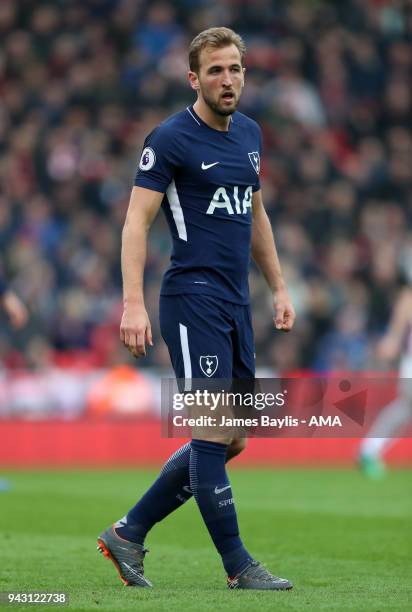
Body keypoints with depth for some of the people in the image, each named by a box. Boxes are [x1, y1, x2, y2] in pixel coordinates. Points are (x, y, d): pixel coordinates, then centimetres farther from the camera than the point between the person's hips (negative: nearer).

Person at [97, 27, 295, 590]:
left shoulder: (249, 134, 15)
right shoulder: (171, 140, -8)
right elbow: (136, 221, -11)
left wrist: (279, 286, 23)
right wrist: (134, 303, -20)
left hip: (236, 305, 8)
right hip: (193, 300, -8)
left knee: (232, 440, 8)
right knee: (214, 433, -9)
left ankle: (129, 533, 17)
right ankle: (237, 565, -3)